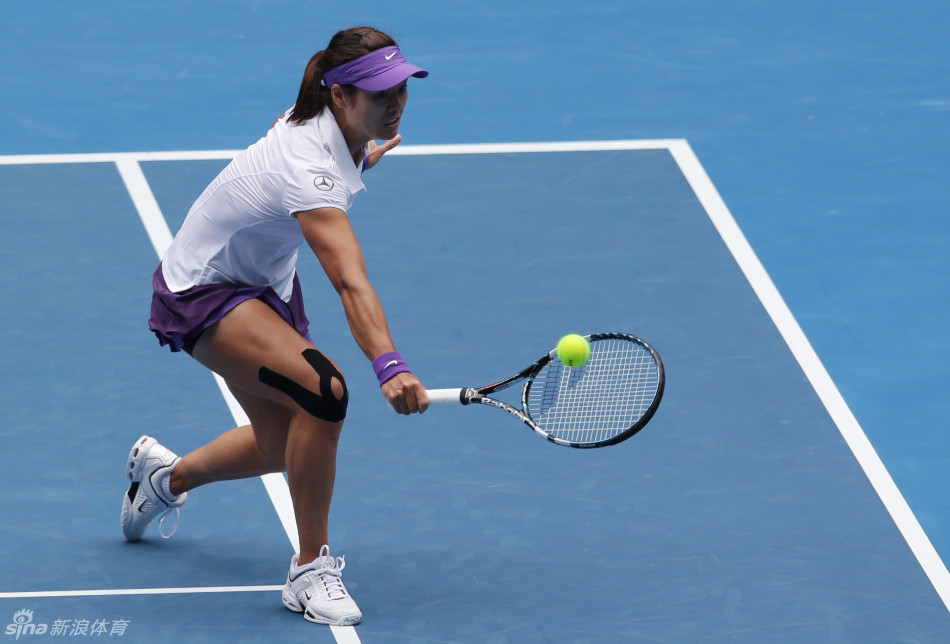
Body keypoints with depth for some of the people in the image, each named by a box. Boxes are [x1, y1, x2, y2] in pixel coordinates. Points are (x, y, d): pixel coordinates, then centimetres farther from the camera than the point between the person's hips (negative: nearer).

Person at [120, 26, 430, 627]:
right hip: (202, 293, -9)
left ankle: (166, 473, 46)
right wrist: (390, 368, -62)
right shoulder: (309, 170, -37)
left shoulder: (323, 121, -11)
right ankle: (311, 570, -17)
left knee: (286, 448, 15)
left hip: (264, 280, 9)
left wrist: (360, 164, 20)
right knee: (323, 389, -30)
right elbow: (352, 284, -50)